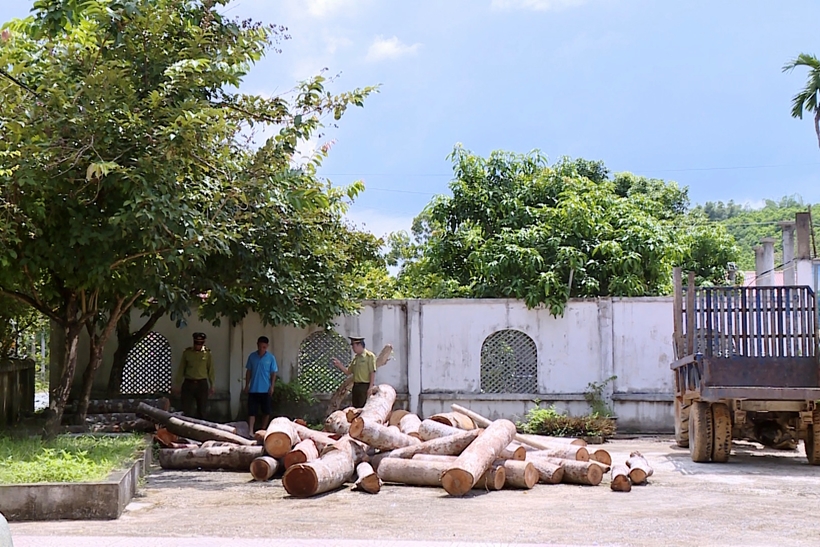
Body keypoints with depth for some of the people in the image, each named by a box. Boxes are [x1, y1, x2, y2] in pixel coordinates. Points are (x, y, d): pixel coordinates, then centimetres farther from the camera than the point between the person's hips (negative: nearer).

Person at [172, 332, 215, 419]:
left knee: (202, 410, 7)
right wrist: (177, 385, 5)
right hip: (188, 384, 0)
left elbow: (210, 370, 4)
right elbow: (181, 369, 5)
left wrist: (211, 385, 4)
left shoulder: (207, 353, 0)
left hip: (202, 384, 0)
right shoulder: (187, 352, 1)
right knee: (187, 410, -4)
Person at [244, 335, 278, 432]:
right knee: (252, 411, -5)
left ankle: (263, 430, 23)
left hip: (265, 390, 0)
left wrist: (272, 386, -8)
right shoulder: (252, 356, 2)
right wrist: (247, 385, 4)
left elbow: (273, 373, 0)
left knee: (266, 411, 7)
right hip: (253, 389, 1)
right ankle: (250, 431, -9)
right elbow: (248, 371, 8)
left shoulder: (271, 358, -2)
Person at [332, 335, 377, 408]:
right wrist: (339, 365, 2)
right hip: (356, 386, 8)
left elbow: (373, 373, -13)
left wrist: (370, 387, -19)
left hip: (365, 386, -8)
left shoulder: (369, 356, -9)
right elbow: (348, 371, 18)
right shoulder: (355, 357, 15)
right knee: (356, 408, 12)